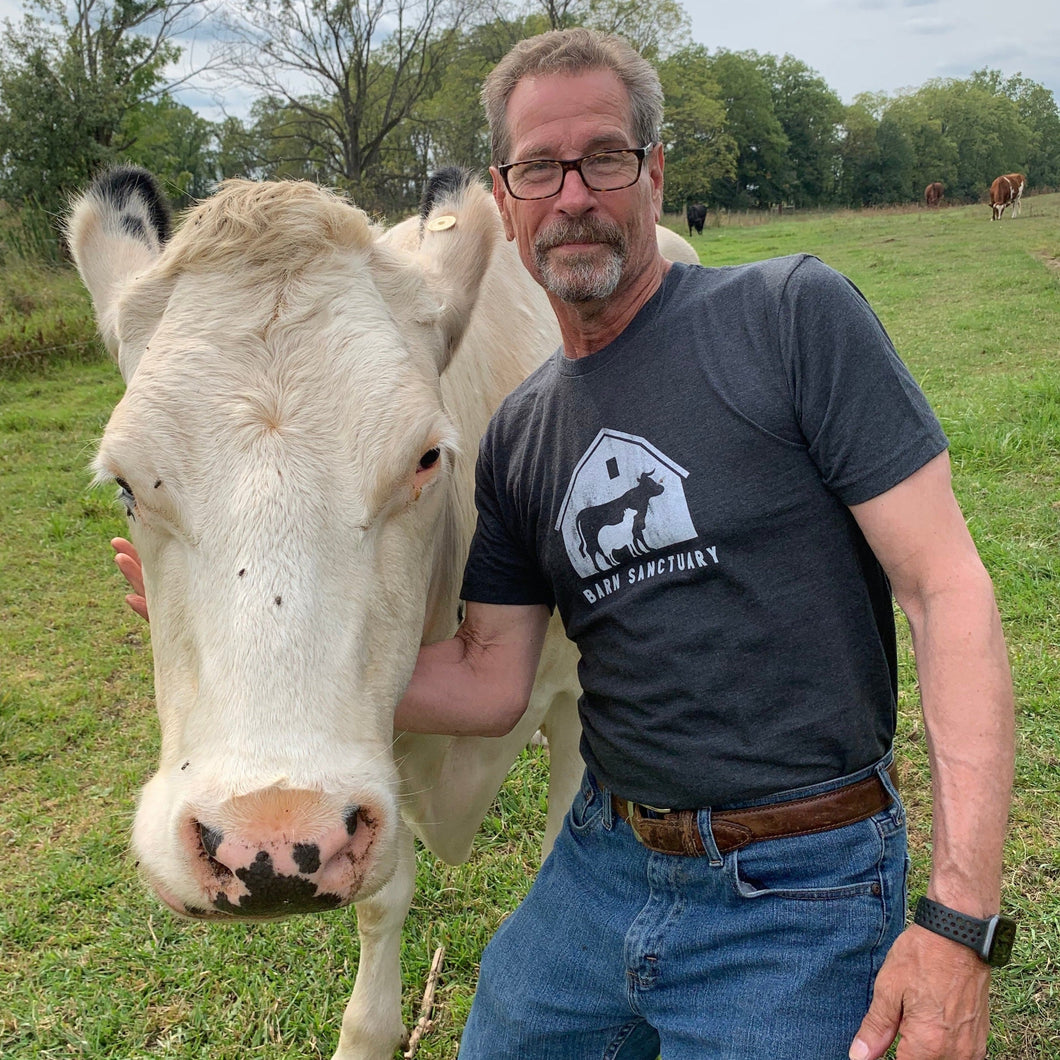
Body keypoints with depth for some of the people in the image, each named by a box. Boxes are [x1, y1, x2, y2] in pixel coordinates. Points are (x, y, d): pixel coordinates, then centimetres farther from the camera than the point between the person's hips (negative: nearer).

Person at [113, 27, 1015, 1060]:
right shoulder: (520, 434, 5)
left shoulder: (793, 313, -11)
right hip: (599, 863, 5)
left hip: (794, 896, -5)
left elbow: (948, 587, -14)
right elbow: (489, 683, 6)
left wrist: (960, 913, -20)